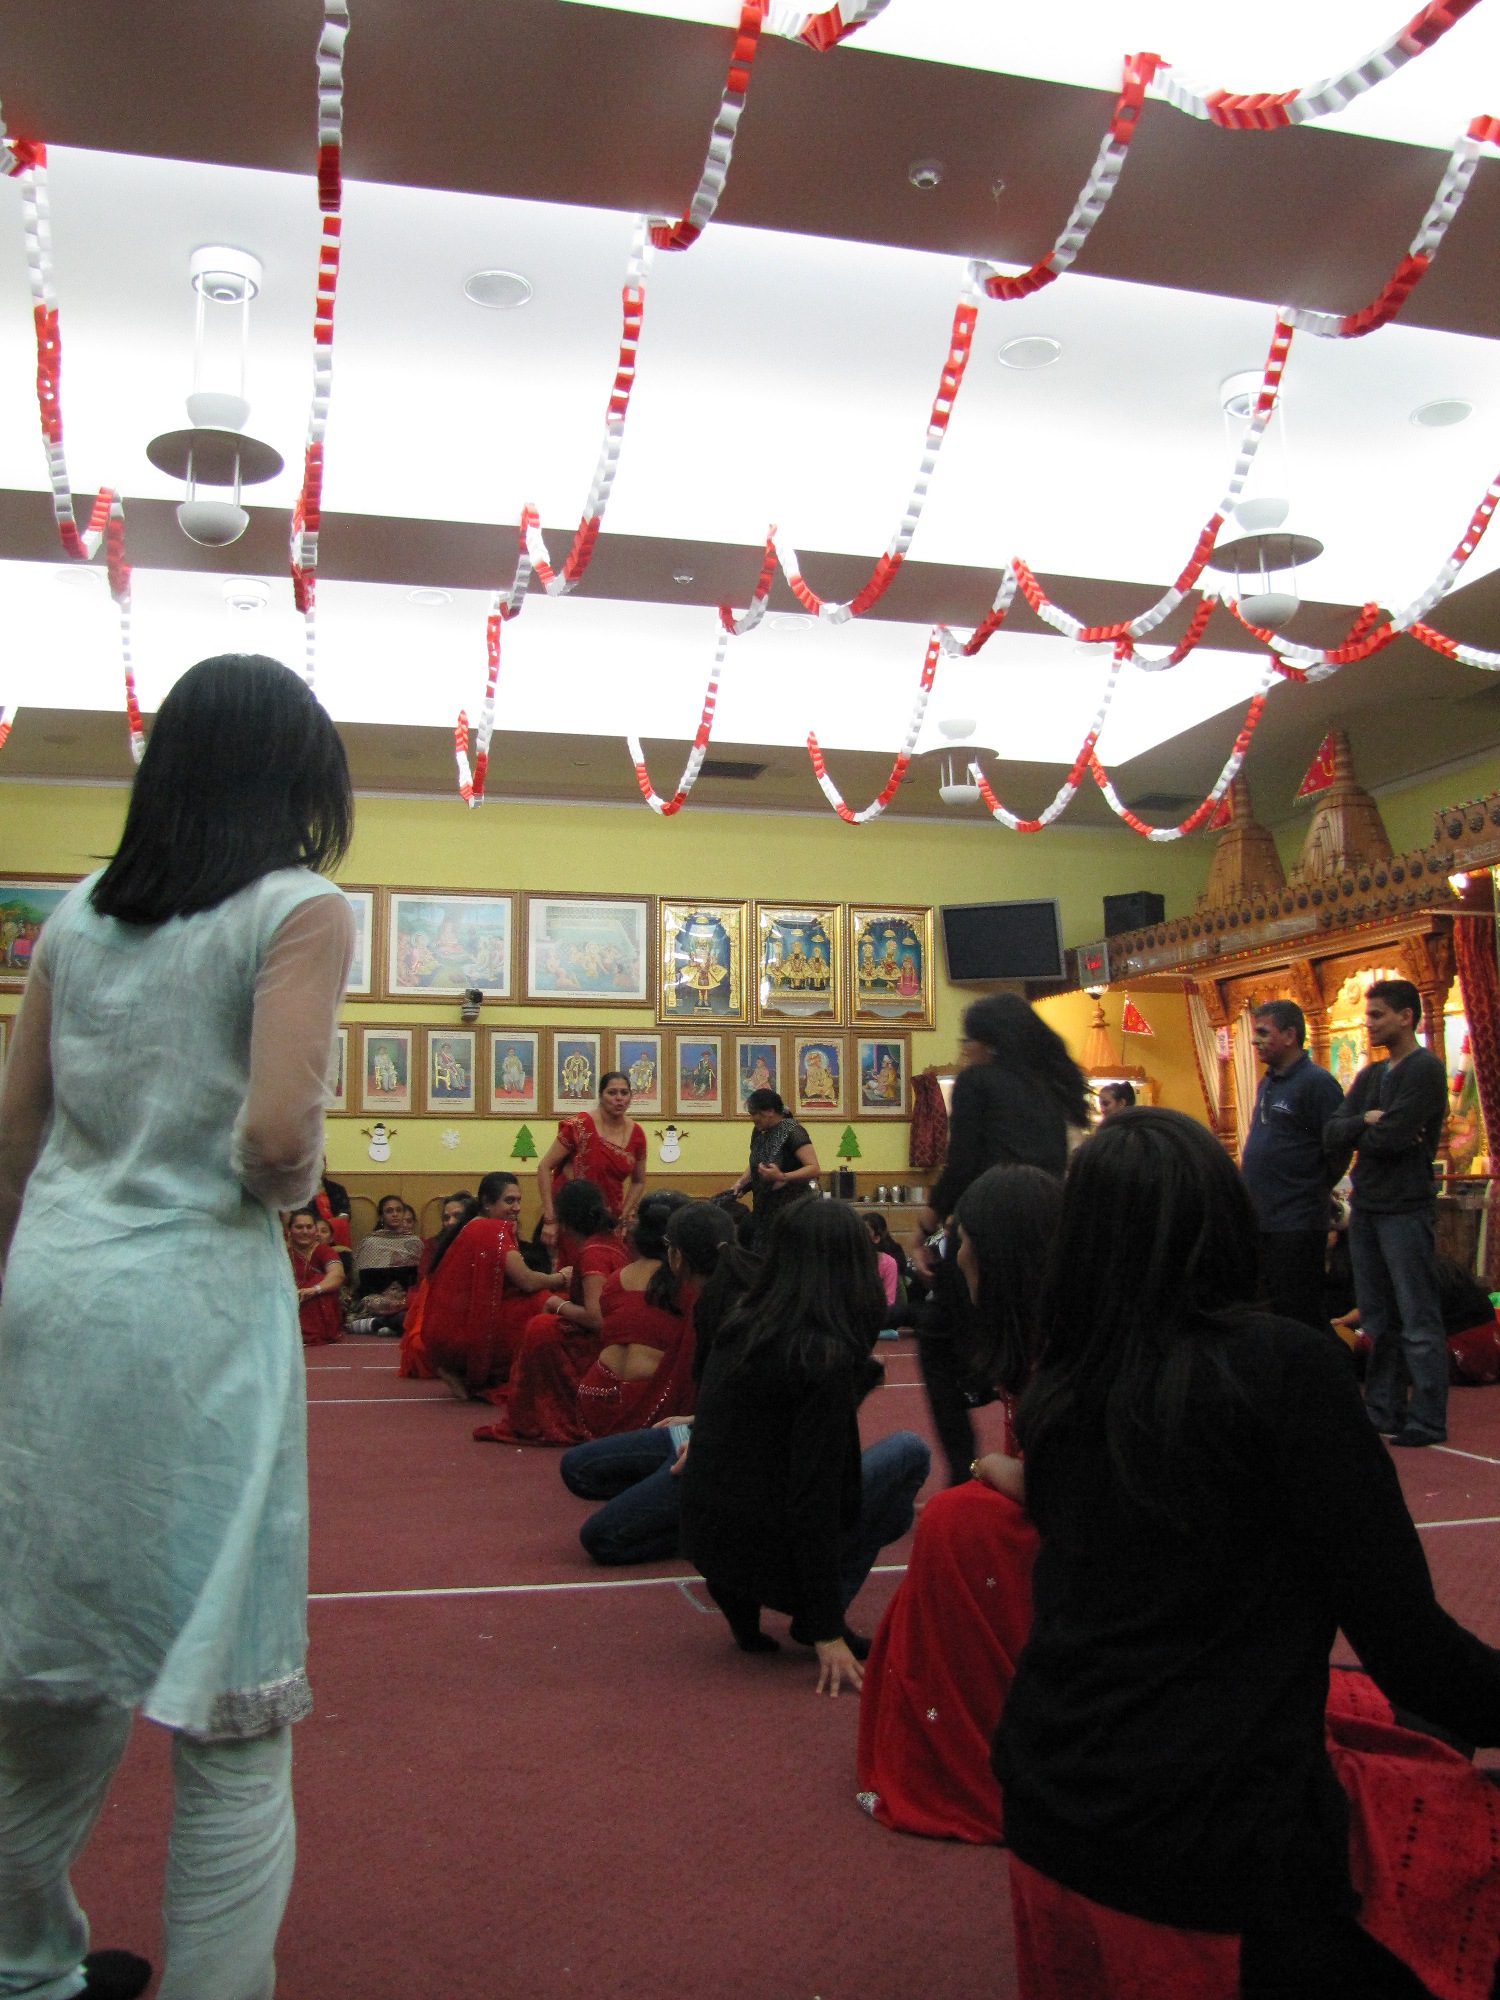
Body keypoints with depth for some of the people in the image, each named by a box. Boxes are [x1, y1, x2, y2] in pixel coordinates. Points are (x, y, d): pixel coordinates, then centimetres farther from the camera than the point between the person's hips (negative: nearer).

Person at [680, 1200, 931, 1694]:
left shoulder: (741, 1326, 2)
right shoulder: (824, 1359, -20)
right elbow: (814, 1500, -20)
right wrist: (828, 1633, -15)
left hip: (705, 1536, 7)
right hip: (760, 1549, -7)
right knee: (908, 1451, 6)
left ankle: (741, 1596, 12)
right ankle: (813, 1618, 2)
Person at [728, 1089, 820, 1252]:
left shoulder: (792, 1132, -13)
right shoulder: (759, 1133, 10)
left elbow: (814, 1168, -19)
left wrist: (782, 1177, -31)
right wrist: (740, 1183, 8)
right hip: (765, 1209, 8)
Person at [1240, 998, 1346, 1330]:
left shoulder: (1316, 1082, -13)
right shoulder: (1267, 1083, 15)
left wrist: (1309, 1192, -7)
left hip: (1296, 1226, -9)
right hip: (1260, 1220, 9)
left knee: (1299, 1316, -3)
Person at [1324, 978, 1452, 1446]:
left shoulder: (1424, 1069, -10)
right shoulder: (1370, 1075, 15)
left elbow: (1392, 1136, -20)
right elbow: (1331, 1134, 5)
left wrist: (1357, 1134, 0)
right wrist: (1367, 1120, -13)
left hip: (1405, 1209, -8)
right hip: (1365, 1207, 8)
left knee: (1418, 1320, -3)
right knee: (1379, 1320, 13)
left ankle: (1427, 1421, 2)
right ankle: (1384, 1411, 20)